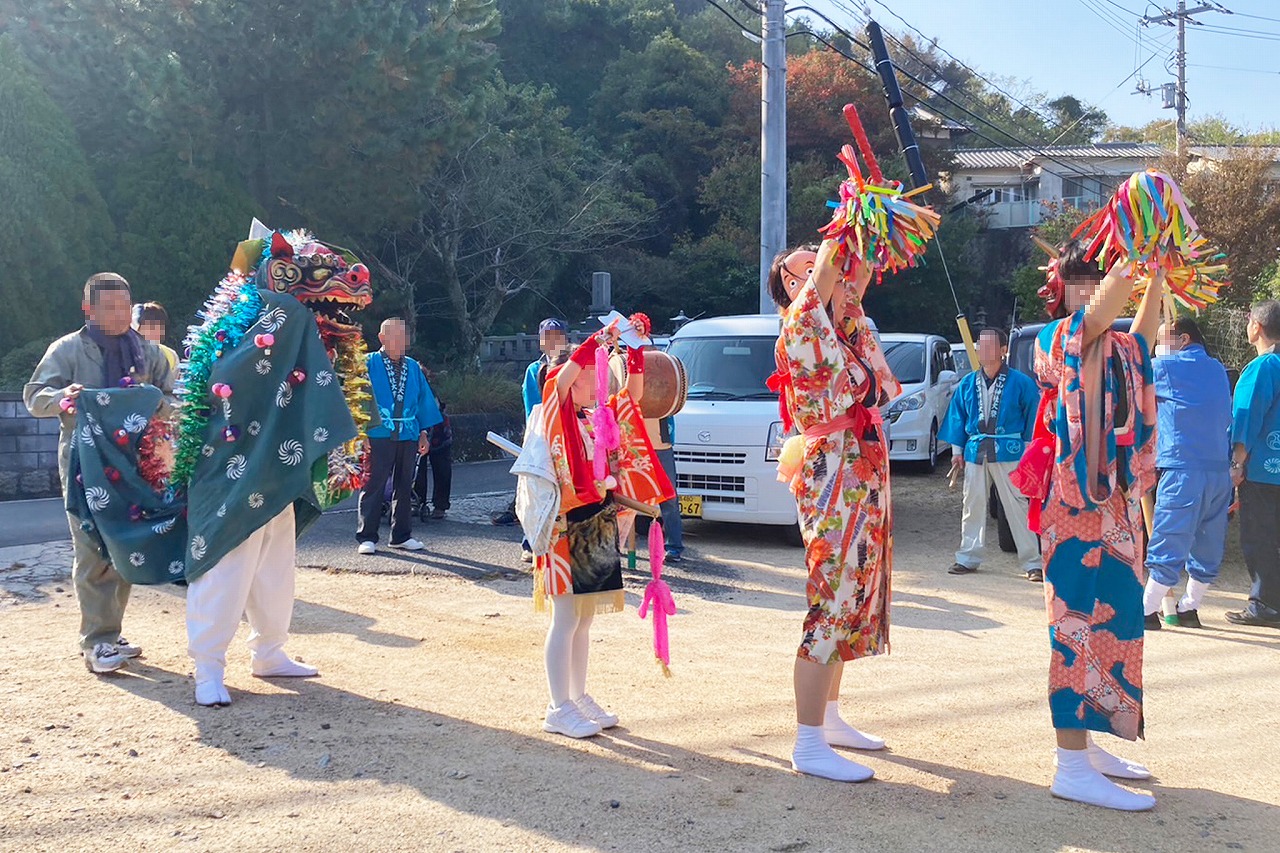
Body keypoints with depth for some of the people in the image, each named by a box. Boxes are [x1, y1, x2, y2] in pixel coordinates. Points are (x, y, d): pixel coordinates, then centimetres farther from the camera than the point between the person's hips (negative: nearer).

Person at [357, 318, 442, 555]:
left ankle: (401, 536, 18)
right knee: (373, 486, -3)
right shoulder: (369, 364, 0)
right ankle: (367, 537, 2)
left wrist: (424, 432, 11)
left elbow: (424, 400, 16)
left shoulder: (413, 367, 13)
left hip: (408, 436, 5)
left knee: (404, 486, 9)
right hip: (378, 435, -4)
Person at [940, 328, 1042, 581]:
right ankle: (968, 558, 18)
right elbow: (957, 417, 14)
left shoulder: (1021, 383, -3)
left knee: (1018, 507, -3)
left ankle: (1032, 562, 2)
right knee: (973, 505, 8)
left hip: (1008, 453, -4)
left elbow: (1032, 418, 0)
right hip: (975, 452, 4)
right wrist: (957, 451, 10)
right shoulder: (967, 384, 8)